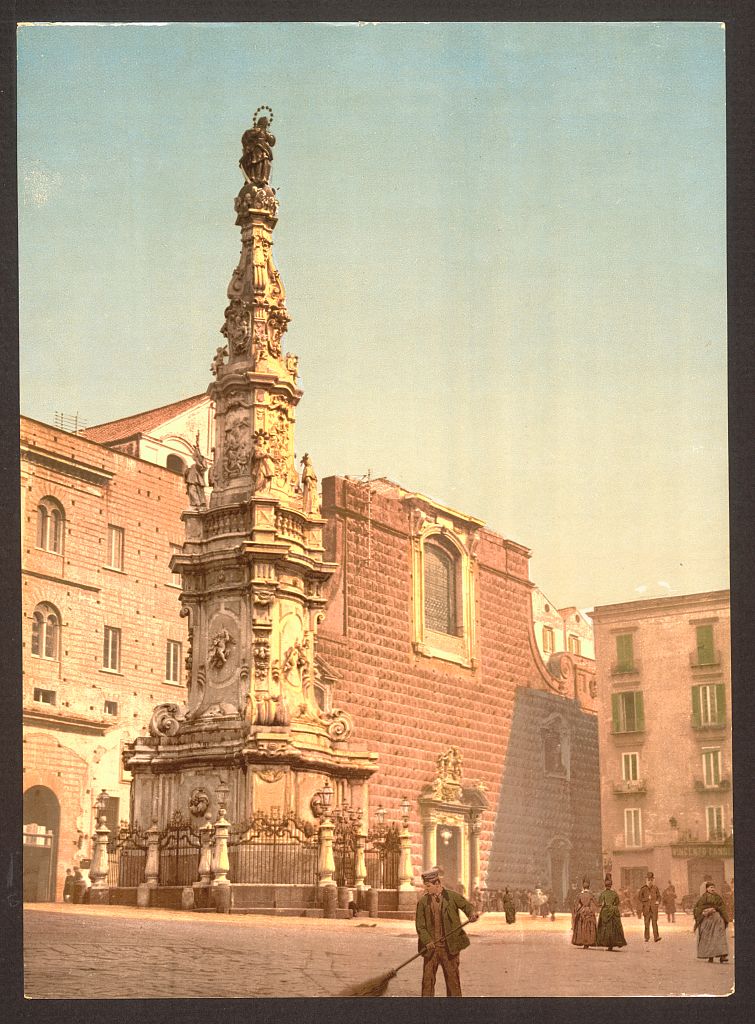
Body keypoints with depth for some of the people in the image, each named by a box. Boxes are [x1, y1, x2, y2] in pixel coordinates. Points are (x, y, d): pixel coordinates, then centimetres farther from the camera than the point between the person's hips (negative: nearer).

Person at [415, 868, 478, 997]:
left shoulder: (453, 896, 0)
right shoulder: (423, 901, 3)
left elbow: (467, 906, 2)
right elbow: (420, 925, 0)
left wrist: (472, 914, -23)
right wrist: (427, 941, -15)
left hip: (449, 947, -1)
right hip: (431, 948, 1)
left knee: (452, 978, 4)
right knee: (427, 979, 2)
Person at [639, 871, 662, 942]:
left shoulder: (655, 888, 6)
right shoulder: (644, 888, 1)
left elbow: (659, 896, 16)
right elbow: (639, 896, 1)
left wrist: (658, 901, -3)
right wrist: (647, 898, -8)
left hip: (654, 908, 0)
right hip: (646, 908, 0)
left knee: (654, 922, -9)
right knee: (647, 922, 3)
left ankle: (656, 937, -15)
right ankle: (647, 937, 10)